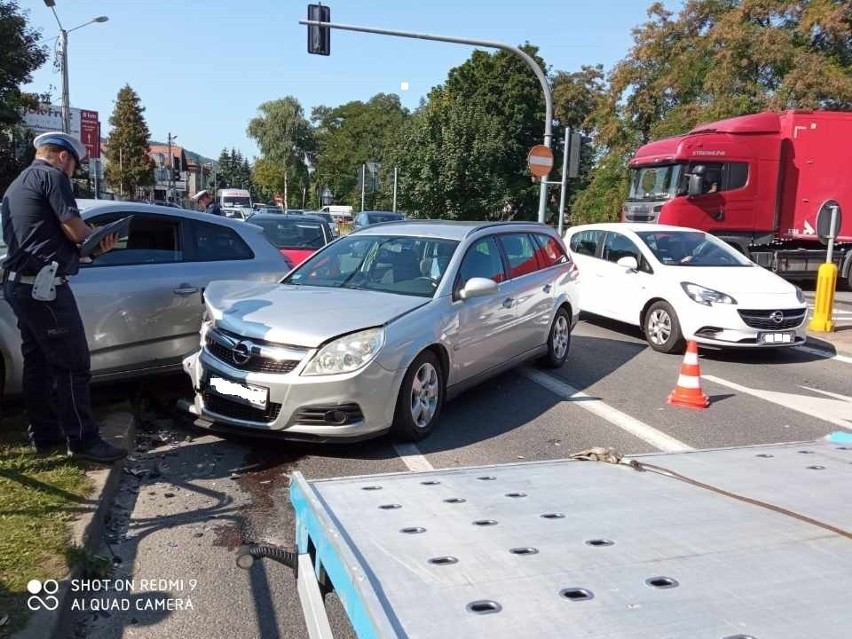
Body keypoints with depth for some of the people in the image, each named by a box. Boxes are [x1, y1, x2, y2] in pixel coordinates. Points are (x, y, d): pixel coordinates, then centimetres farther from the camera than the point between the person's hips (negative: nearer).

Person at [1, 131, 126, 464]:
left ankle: (44, 436, 20)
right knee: (72, 365, -7)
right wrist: (95, 236, 8)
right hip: (43, 285, -10)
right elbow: (74, 229, -15)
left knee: (38, 363, 13)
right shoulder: (52, 175, -7)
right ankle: (82, 440, -3)